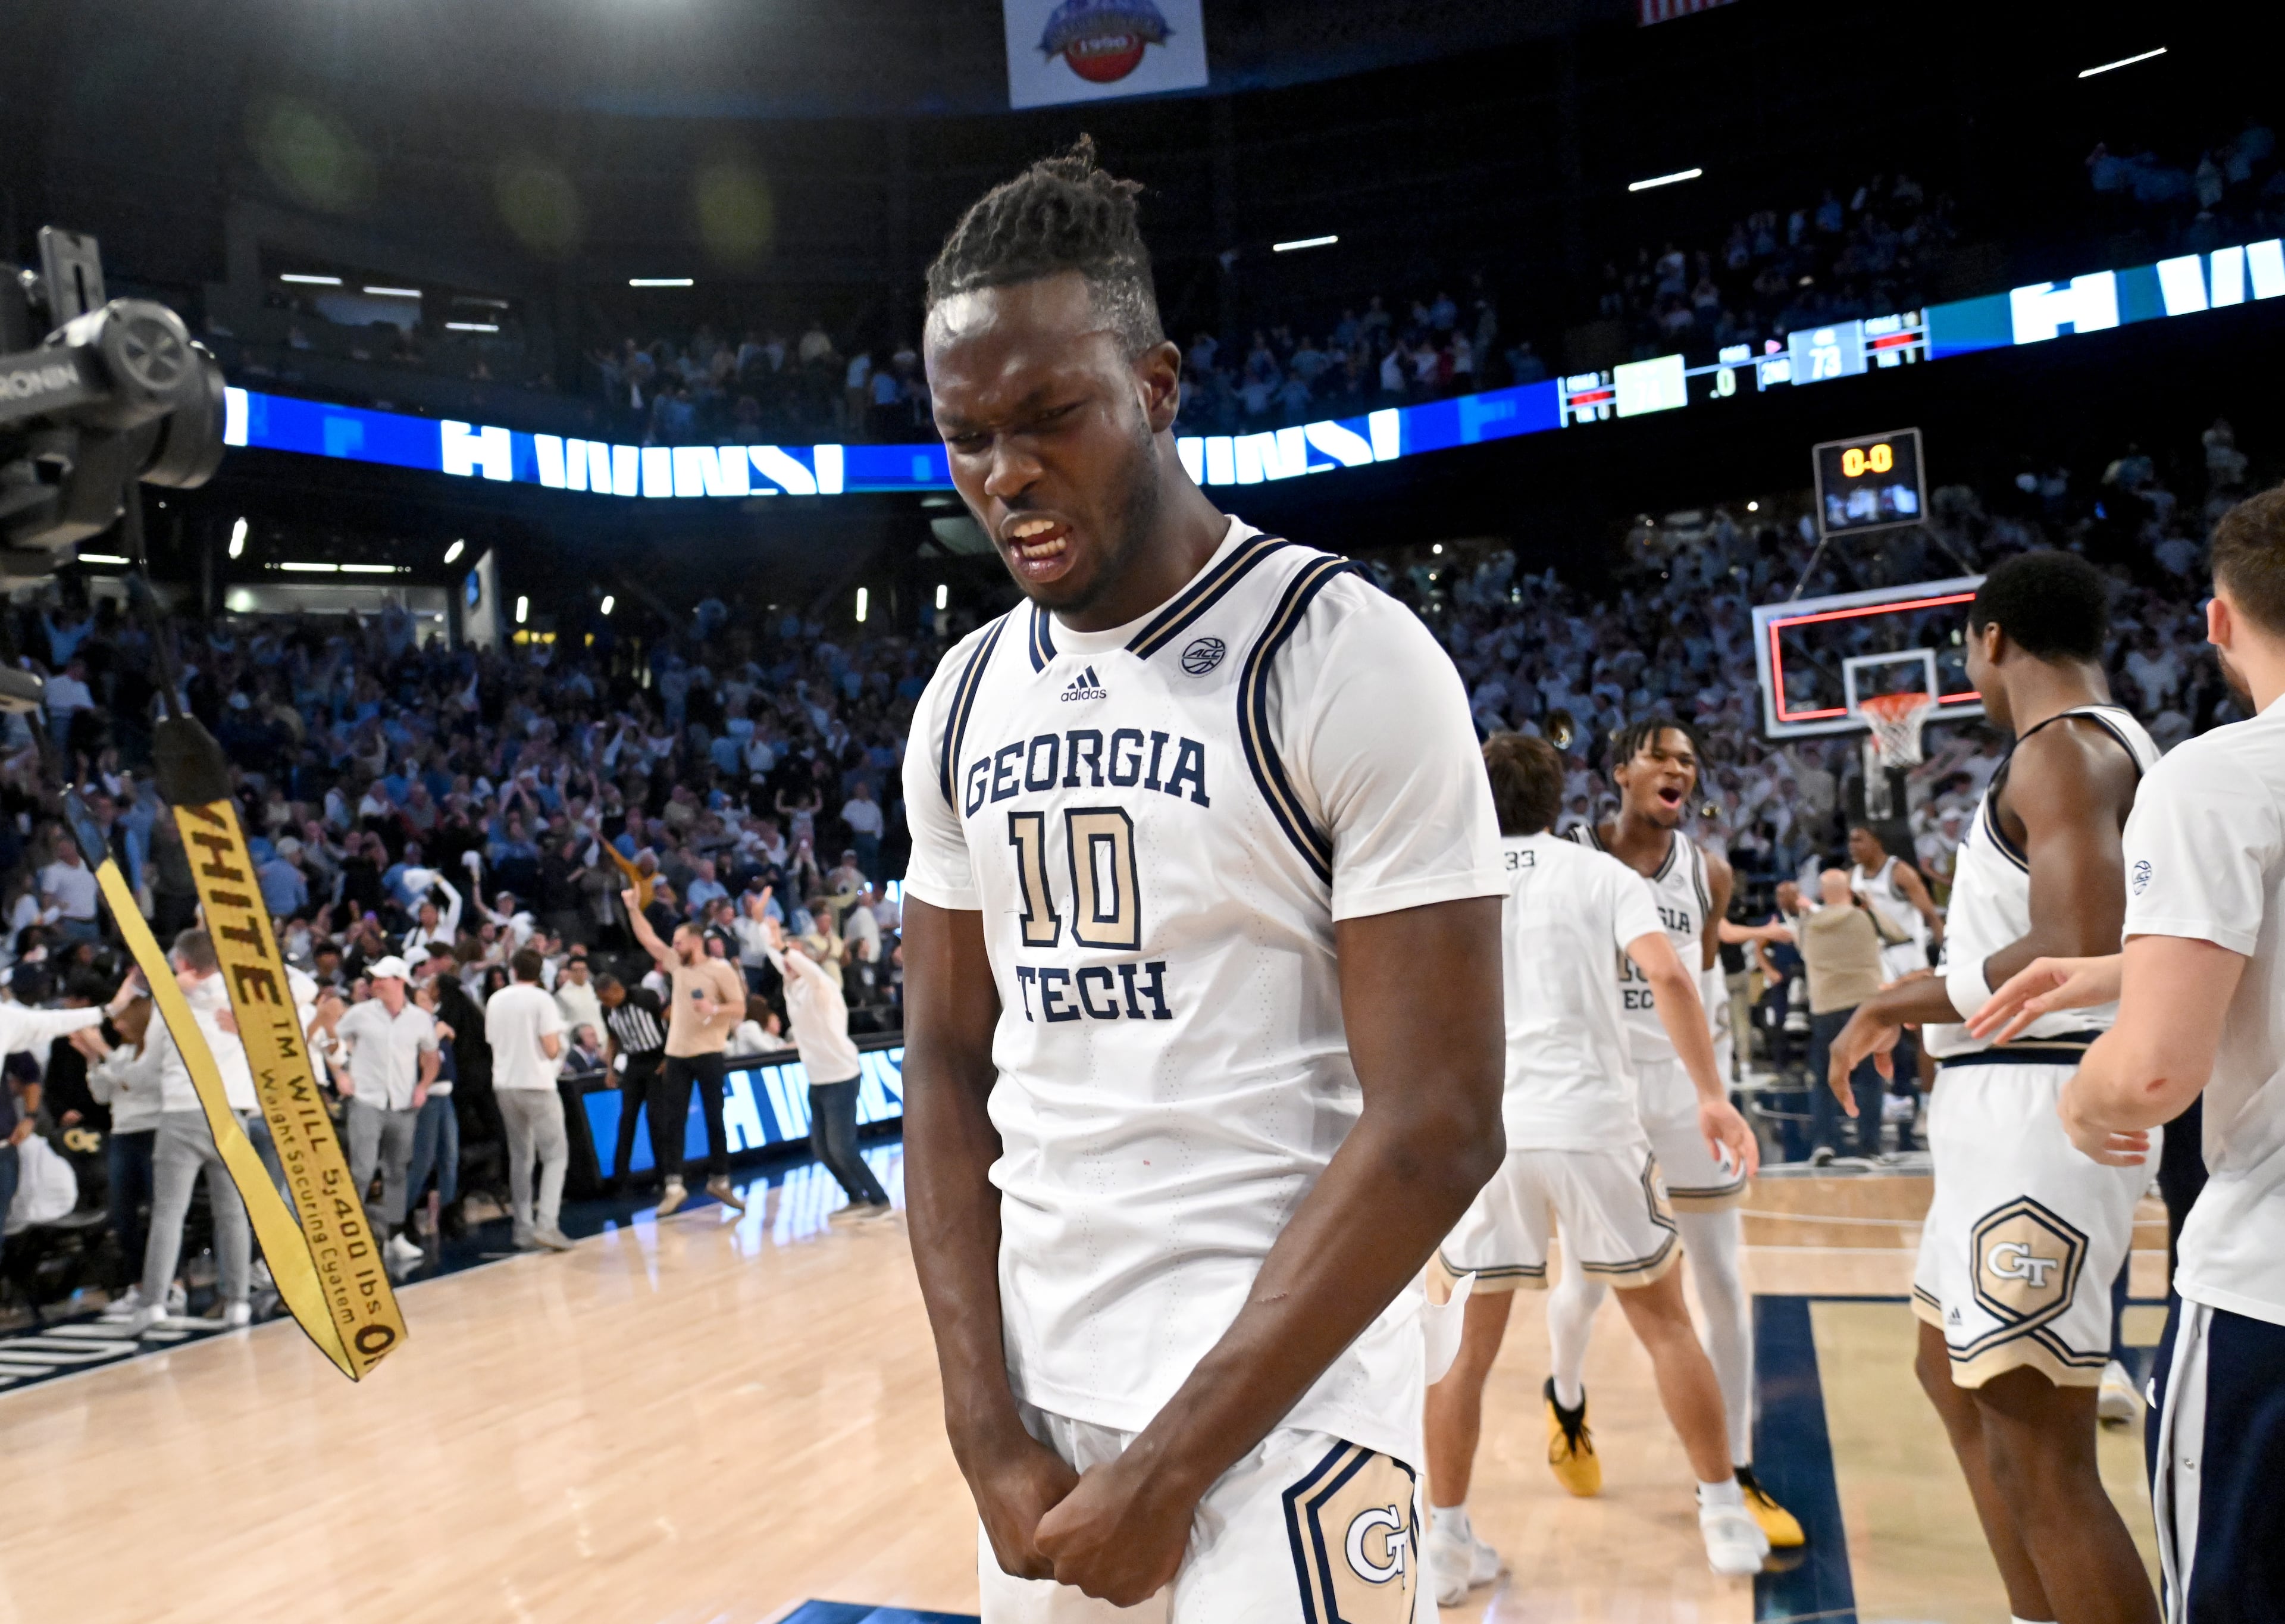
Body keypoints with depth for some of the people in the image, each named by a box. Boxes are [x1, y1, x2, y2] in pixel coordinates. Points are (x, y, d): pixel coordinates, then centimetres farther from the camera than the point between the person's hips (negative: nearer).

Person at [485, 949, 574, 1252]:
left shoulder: (495, 1000, 7)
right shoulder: (541, 999, -9)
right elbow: (552, 1049, -13)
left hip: (504, 1085, 5)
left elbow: (492, 1041, 17)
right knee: (555, 1155, 0)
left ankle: (524, 1229, 12)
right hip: (537, 1085, -5)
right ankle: (546, 1224, -13)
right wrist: (558, 1044, 8)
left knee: (520, 1157, 13)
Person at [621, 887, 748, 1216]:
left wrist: (714, 1009, -24)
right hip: (676, 1054, 5)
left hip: (708, 1054, -5)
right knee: (671, 1120, 0)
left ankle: (719, 1180, 13)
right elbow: (648, 938, 14)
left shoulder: (721, 969, -5)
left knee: (715, 1119, 3)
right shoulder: (676, 964, 11)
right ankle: (674, 1185, 2)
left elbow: (740, 1008, -8)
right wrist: (632, 907, 8)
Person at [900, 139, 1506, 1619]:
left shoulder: (1348, 659, -14)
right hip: (1039, 1401, 6)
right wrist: (989, 1432, -2)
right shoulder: (964, 701, 4)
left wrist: (1170, 1465, -14)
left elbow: (1436, 1130, -17)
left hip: (1283, 1416, -5)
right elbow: (949, 1066, 7)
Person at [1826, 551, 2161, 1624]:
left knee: (2040, 1451, -7)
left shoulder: (2063, 748, -14)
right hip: (2010, 1114, 11)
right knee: (1955, 1375, 22)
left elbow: (2080, 957, -26)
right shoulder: (2109, 747, 18)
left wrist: (1896, 1005, -15)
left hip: (2039, 1115, -11)